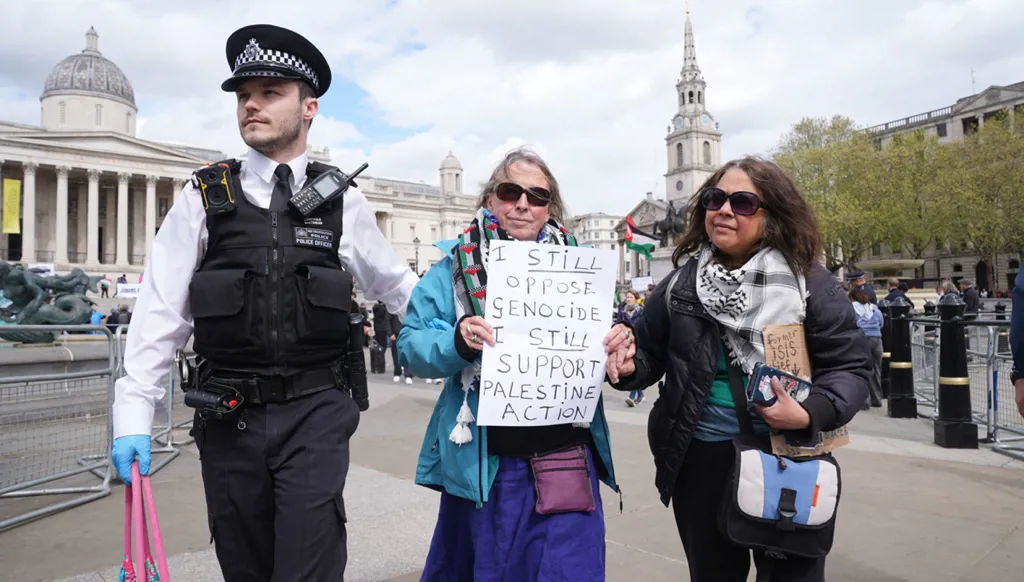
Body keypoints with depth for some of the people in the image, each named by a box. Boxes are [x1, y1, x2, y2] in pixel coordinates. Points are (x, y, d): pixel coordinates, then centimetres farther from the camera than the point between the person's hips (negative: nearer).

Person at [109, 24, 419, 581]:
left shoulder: (343, 200, 3)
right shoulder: (204, 196, 2)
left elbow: (395, 285, 14)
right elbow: (160, 311, 1)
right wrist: (133, 415, -3)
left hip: (315, 414, -1)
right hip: (229, 418, 2)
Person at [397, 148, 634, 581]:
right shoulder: (457, 264, 0)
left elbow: (598, 341, 9)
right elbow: (411, 348, -3)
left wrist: (618, 341, -14)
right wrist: (457, 342, -23)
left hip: (568, 458, 1)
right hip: (488, 461, -1)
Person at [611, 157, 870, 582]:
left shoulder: (808, 281, -8)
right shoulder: (682, 283, -1)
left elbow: (851, 366, -6)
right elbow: (650, 352, 6)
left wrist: (810, 414, -23)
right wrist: (628, 365, -17)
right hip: (700, 459, 3)